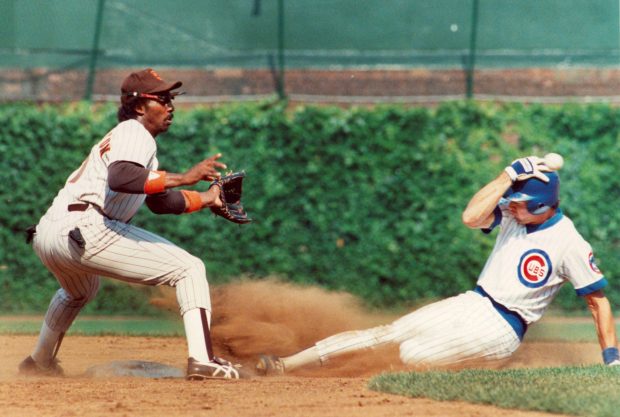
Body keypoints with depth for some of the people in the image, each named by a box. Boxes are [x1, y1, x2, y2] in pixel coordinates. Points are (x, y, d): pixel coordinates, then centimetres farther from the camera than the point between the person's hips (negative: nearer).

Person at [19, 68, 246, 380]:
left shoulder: (131, 134, 29)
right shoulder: (134, 132, -2)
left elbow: (157, 201, 35)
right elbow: (119, 177, -24)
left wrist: (204, 199, 29)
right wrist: (182, 178, -24)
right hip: (84, 229, -10)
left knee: (79, 293, 44)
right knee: (189, 269, -9)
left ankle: (40, 361, 53)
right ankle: (201, 360, -24)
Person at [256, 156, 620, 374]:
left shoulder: (570, 243, -16)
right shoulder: (513, 214, 1)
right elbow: (471, 217, -16)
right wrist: (509, 175, -19)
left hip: (501, 328, -6)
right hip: (472, 305, 6)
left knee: (412, 353, -22)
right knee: (386, 334, -5)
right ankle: (285, 365, -7)